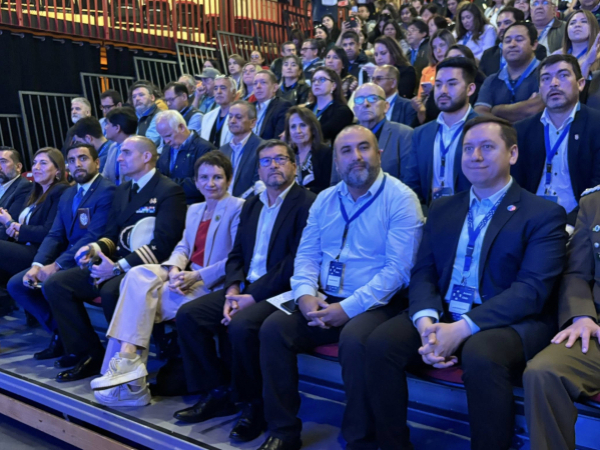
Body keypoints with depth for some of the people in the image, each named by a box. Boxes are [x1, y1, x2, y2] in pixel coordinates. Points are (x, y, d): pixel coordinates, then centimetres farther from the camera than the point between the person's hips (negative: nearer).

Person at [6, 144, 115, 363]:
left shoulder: (107, 191, -13)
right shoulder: (67, 195, 16)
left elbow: (93, 237, -21)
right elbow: (55, 235, 11)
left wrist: (56, 265, -22)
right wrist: (37, 265, -7)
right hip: (67, 258, 9)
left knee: (51, 285, -31)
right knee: (16, 284, 0)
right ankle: (61, 332, 7)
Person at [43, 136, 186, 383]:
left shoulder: (169, 191, -9)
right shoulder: (122, 191, 19)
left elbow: (162, 244, -18)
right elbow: (112, 234, 19)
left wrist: (120, 267, -24)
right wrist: (95, 248, -5)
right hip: (116, 264, 8)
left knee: (111, 291, -37)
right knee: (55, 284, -7)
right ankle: (90, 354, -1)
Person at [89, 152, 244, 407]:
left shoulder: (238, 208, -3)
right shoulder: (194, 210, 23)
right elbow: (183, 247, 14)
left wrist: (197, 276, -17)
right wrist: (175, 270, -10)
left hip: (213, 284, -7)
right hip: (188, 277, 7)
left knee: (139, 295, -23)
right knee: (138, 275, -22)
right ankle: (127, 359, -28)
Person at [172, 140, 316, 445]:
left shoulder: (307, 203, -8)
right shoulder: (251, 205, 18)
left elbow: (296, 261, -17)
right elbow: (237, 254, 16)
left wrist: (254, 296, -18)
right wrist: (233, 288, -5)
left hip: (282, 292, -8)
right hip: (246, 288, 8)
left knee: (241, 326, -33)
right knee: (187, 314, -7)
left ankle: (254, 405, -9)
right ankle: (219, 393, 4)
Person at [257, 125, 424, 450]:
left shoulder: (401, 199, -7)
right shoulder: (325, 199, 13)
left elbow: (398, 268, -15)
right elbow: (307, 255, 11)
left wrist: (349, 308, -21)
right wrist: (305, 295, -10)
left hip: (374, 305, -5)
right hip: (323, 302, 6)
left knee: (354, 339, -35)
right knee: (273, 328, -16)